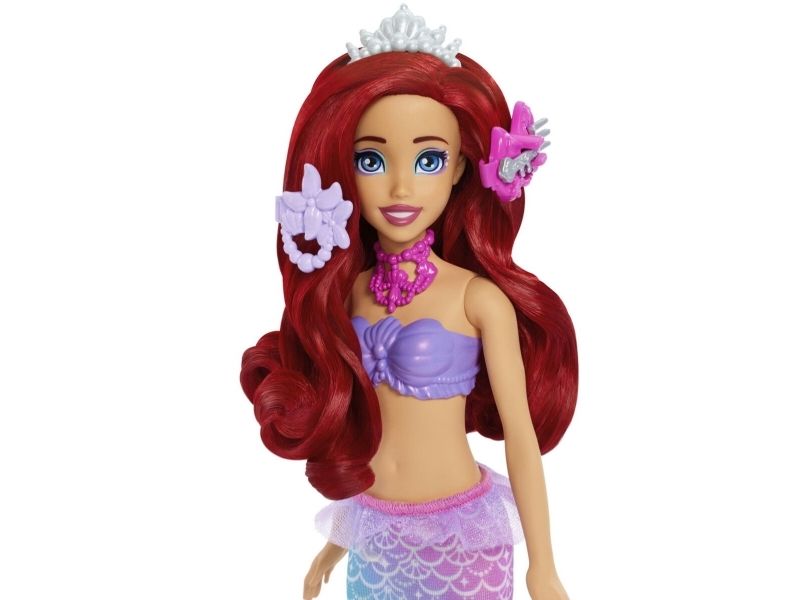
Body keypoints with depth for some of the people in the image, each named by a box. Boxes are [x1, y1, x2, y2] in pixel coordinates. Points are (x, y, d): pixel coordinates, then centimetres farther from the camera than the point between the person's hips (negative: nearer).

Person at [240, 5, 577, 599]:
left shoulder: (480, 298, -16)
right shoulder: (347, 289, -3)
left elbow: (520, 432, -10)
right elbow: (349, 418, 6)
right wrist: (339, 535, 15)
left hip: (462, 536, -4)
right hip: (374, 536, 4)